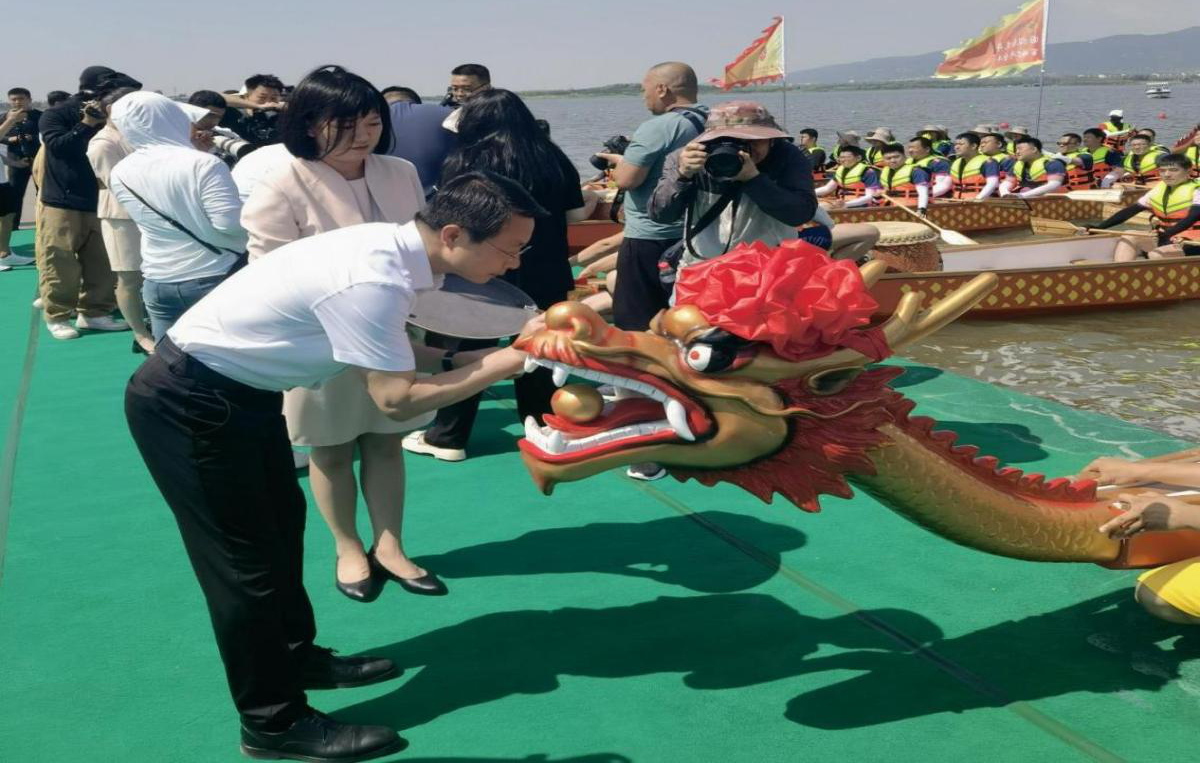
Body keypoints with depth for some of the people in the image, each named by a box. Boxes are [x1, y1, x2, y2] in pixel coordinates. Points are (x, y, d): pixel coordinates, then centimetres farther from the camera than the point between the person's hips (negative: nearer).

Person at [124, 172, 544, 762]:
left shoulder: (395, 249, -3)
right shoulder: (373, 279, -31)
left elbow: (394, 355, 4)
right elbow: (396, 399, -27)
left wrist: (500, 351, -4)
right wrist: (511, 361, -24)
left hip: (237, 390, 10)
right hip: (186, 402, -10)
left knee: (282, 523, 21)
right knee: (247, 559, -1)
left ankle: (296, 657, 40)